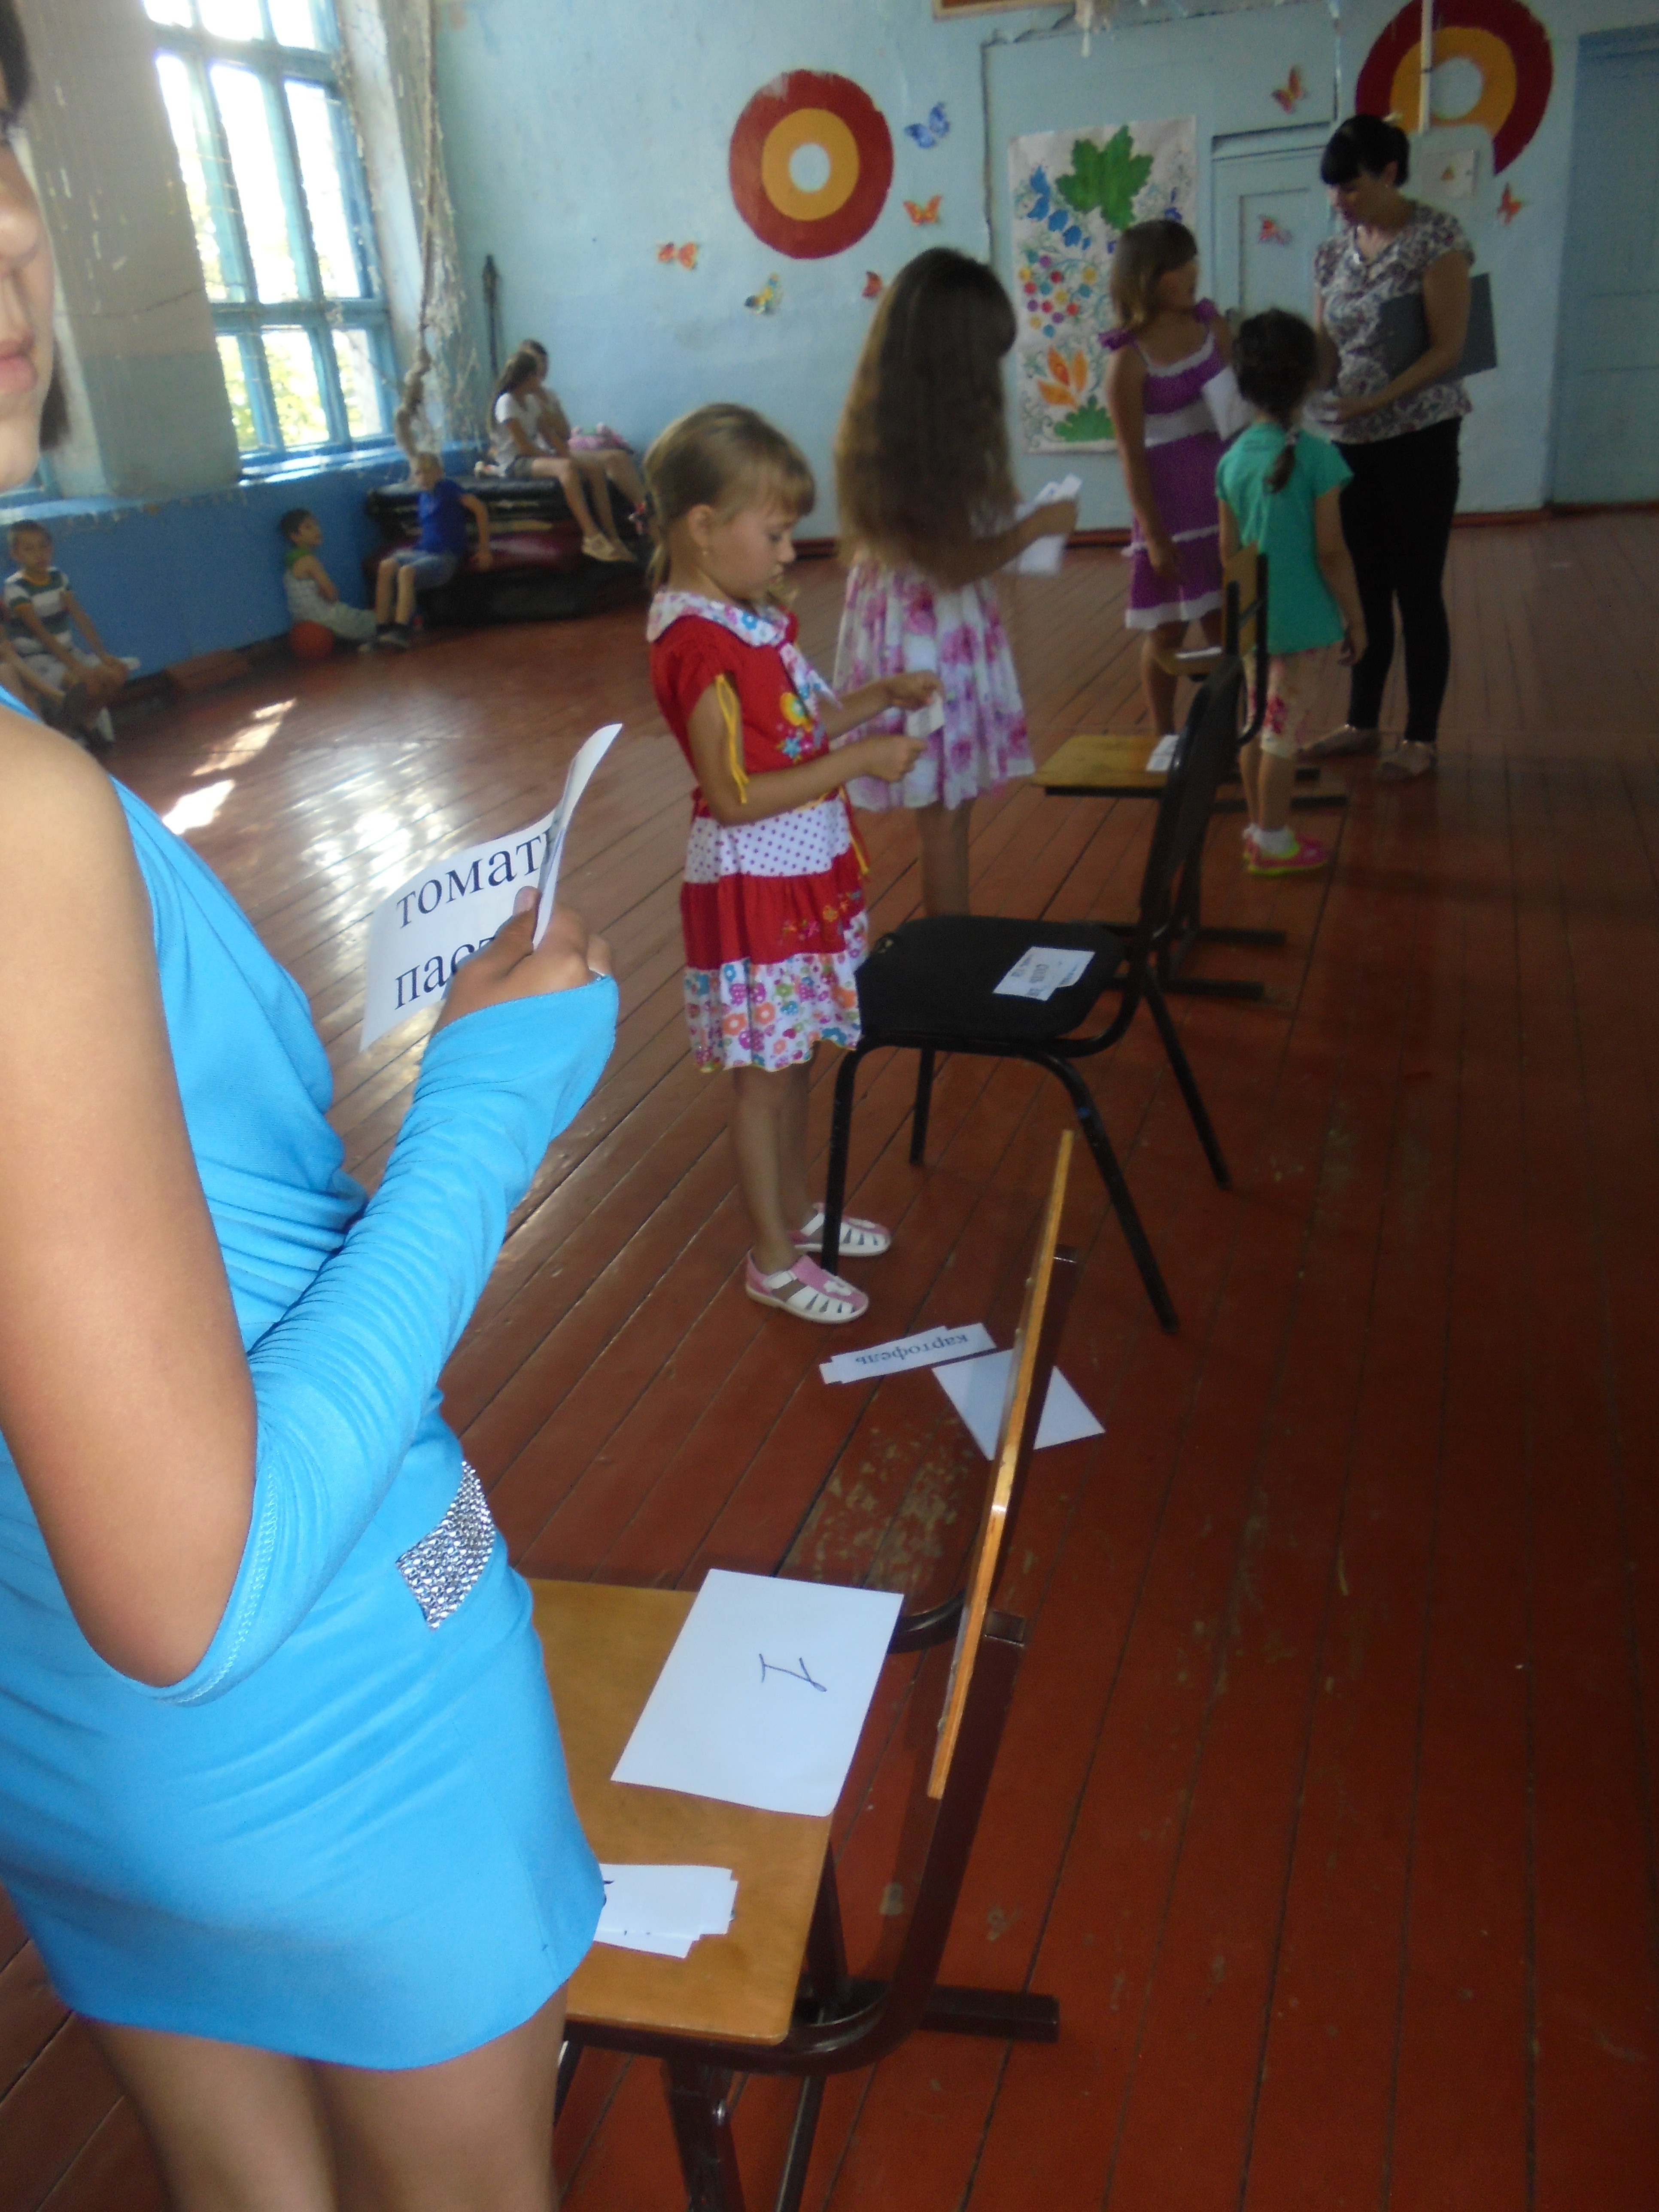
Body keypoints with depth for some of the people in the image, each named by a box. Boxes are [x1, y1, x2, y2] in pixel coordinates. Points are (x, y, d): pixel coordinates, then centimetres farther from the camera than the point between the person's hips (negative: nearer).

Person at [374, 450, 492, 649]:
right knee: (387, 566, -21)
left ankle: (401, 633, -34)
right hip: (422, 552, 6)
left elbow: (480, 509, -10)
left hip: (446, 557, -6)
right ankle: (381, 630, -25)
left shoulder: (447, 487, -3)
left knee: (406, 571, -32)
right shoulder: (423, 498, 18)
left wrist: (484, 550, -12)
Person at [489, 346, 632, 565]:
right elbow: (524, 446, -18)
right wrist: (562, 459, -17)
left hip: (537, 455, 9)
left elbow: (549, 434, 12)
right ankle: (592, 537, -44)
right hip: (515, 463, -9)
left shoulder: (533, 401, 15)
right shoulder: (507, 403, -11)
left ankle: (612, 537, -15)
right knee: (567, 468, -36)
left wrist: (568, 455, -7)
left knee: (595, 469, -6)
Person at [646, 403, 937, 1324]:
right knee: (763, 1070, 3)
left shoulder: (752, 617, 6)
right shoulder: (699, 646, -22)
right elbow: (734, 797, -25)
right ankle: (773, 1259, 18)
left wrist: (880, 696, 6)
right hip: (751, 886, -9)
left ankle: (797, 1211, 37)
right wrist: (861, 761, -22)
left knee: (791, 1058, 20)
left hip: (805, 874, 9)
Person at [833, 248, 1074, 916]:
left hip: (891, 616, 9)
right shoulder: (941, 432, -21)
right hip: (935, 627, -9)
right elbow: (955, 563, -21)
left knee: (935, 801, 16)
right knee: (945, 807, 2)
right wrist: (1034, 527, -6)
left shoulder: (876, 422, 4)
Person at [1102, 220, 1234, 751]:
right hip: (1169, 503, -5)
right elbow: (1132, 454, -11)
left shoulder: (1209, 323, 3)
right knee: (1168, 630, 6)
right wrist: (1153, 535, -12)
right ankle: (1165, 739, 21)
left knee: (1226, 624, 9)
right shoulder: (1129, 358, -12)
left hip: (1222, 493, 5)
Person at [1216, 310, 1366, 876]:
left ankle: (1258, 827, 28)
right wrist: (1355, 617, -3)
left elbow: (1228, 550, 7)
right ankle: (1274, 843, 12)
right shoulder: (1316, 457, -14)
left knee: (1255, 726, 15)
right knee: (1283, 731, 3)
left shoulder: (1233, 459, 1)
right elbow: (1331, 552, -13)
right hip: (1302, 622, -5)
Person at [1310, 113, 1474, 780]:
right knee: (1365, 588, 11)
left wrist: (1373, 402, -23)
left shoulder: (1437, 239, -9)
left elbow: (1448, 349, -14)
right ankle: (1362, 722, 23)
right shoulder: (1334, 253, 9)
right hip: (1354, 445, 6)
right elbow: (1324, 350, 10)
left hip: (1419, 441, -6)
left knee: (1417, 591, -1)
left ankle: (1421, 738, 9)